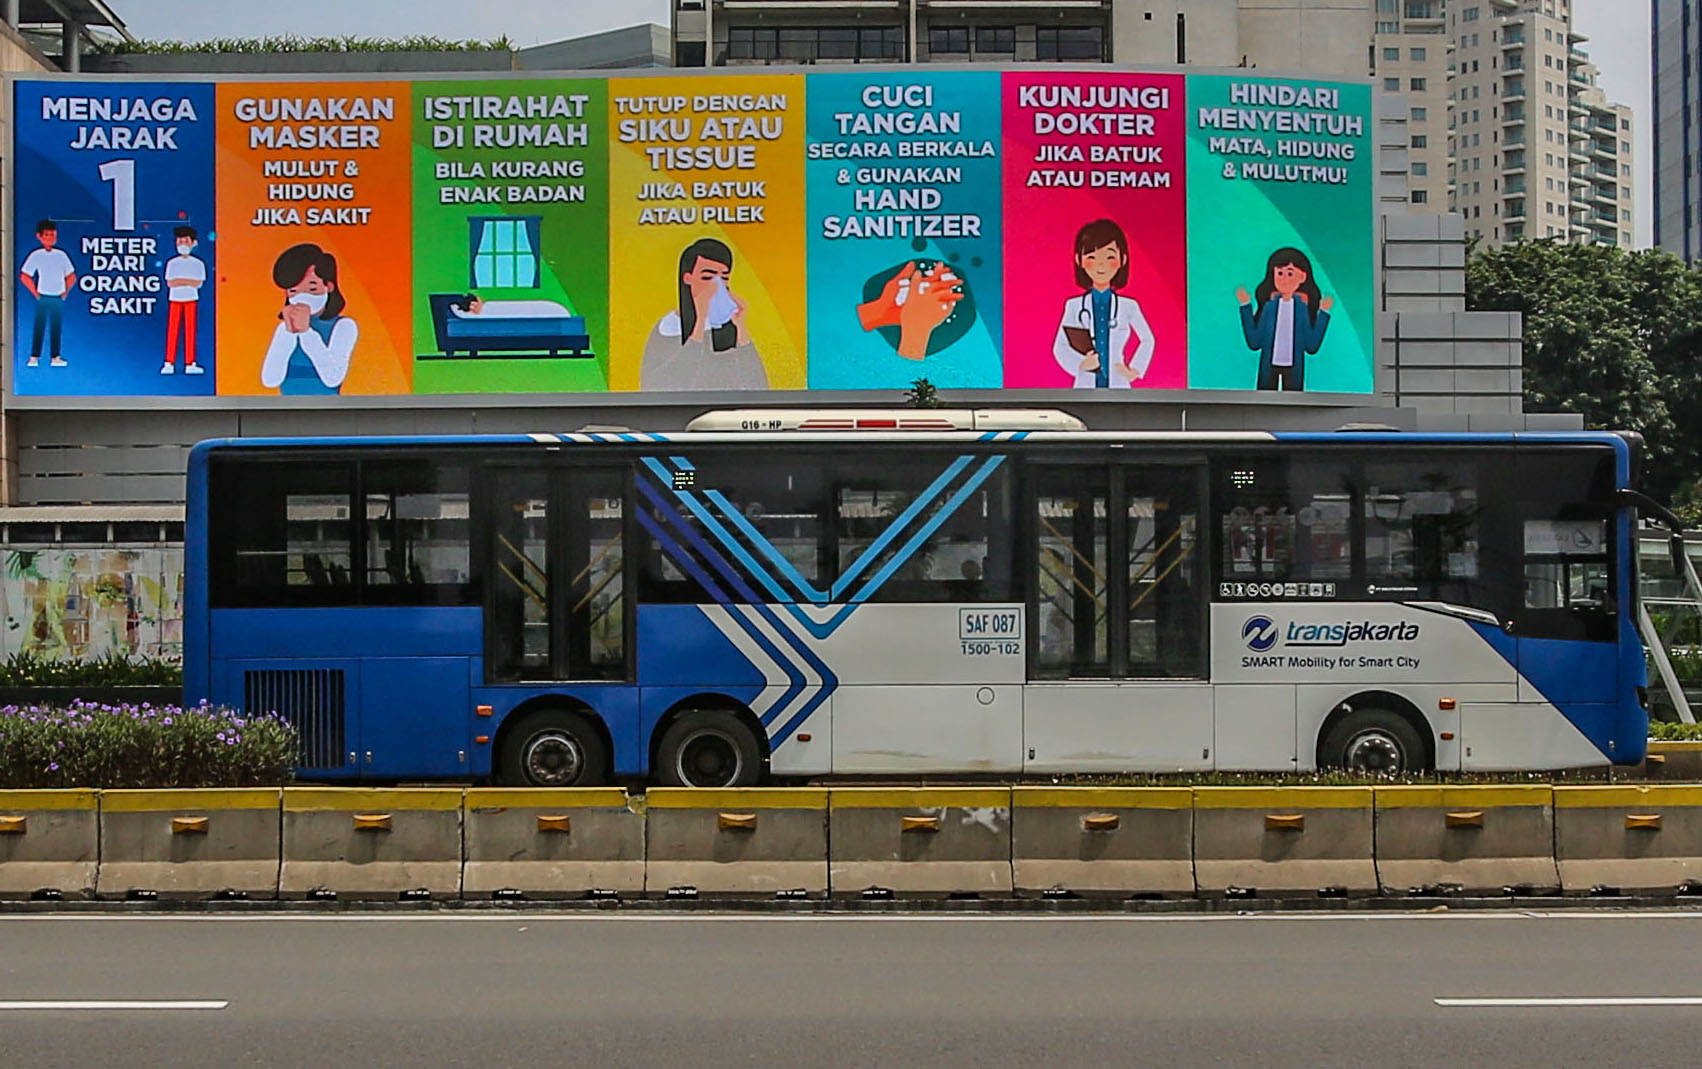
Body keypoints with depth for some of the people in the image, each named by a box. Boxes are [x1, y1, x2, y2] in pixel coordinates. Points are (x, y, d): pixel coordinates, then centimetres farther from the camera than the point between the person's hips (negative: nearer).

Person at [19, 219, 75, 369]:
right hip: (43, 298, -3)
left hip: (58, 298, 3)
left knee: (56, 328, 6)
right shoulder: (36, 255, -3)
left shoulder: (61, 255, 6)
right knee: (39, 327, -1)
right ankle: (34, 357, 3)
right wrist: (35, 292, -3)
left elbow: (71, 276, 14)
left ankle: (55, 357, 10)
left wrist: (66, 291, 7)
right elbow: (24, 276, -2)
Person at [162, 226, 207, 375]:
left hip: (191, 299, 0)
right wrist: (189, 282, -9)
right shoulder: (172, 263, 5)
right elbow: (170, 283, -4)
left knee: (190, 330, -1)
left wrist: (180, 281, -9)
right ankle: (169, 364, -1)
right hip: (175, 299, 0)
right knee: (172, 330, -2)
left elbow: (199, 283, -6)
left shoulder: (198, 264, 4)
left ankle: (189, 364, 1)